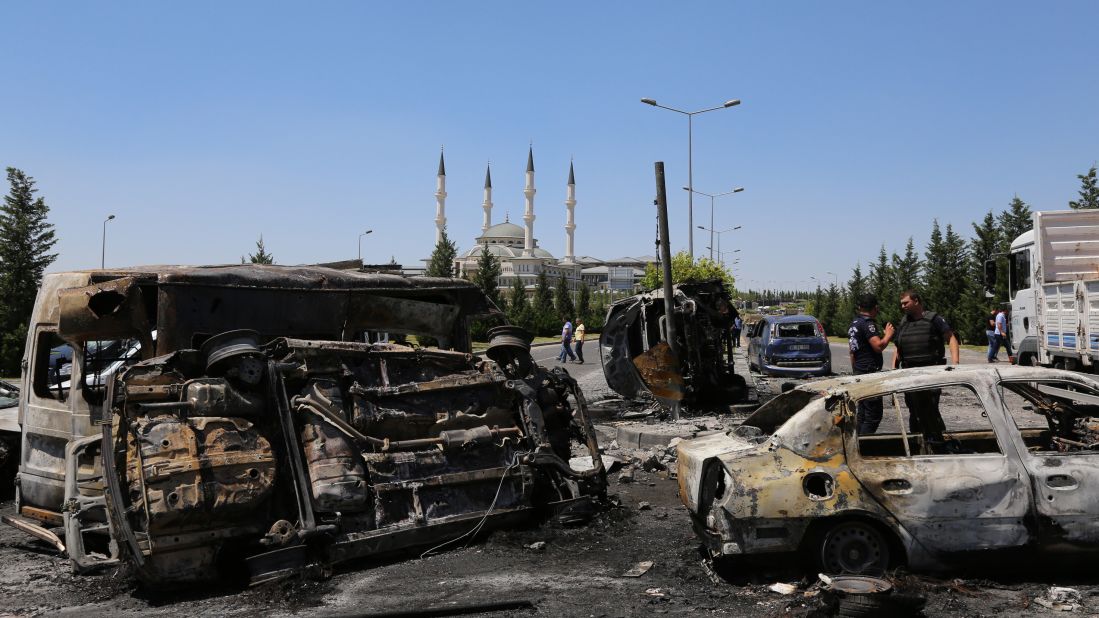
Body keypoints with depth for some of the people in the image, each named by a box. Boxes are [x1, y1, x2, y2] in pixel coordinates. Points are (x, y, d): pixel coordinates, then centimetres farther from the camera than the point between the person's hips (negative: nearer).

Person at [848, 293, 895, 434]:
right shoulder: (868, 324, -14)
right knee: (873, 416, -8)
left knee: (862, 414, 14)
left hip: (858, 371, 10)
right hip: (870, 373, -10)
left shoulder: (854, 323, 15)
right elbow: (878, 346, -25)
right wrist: (888, 335, -7)